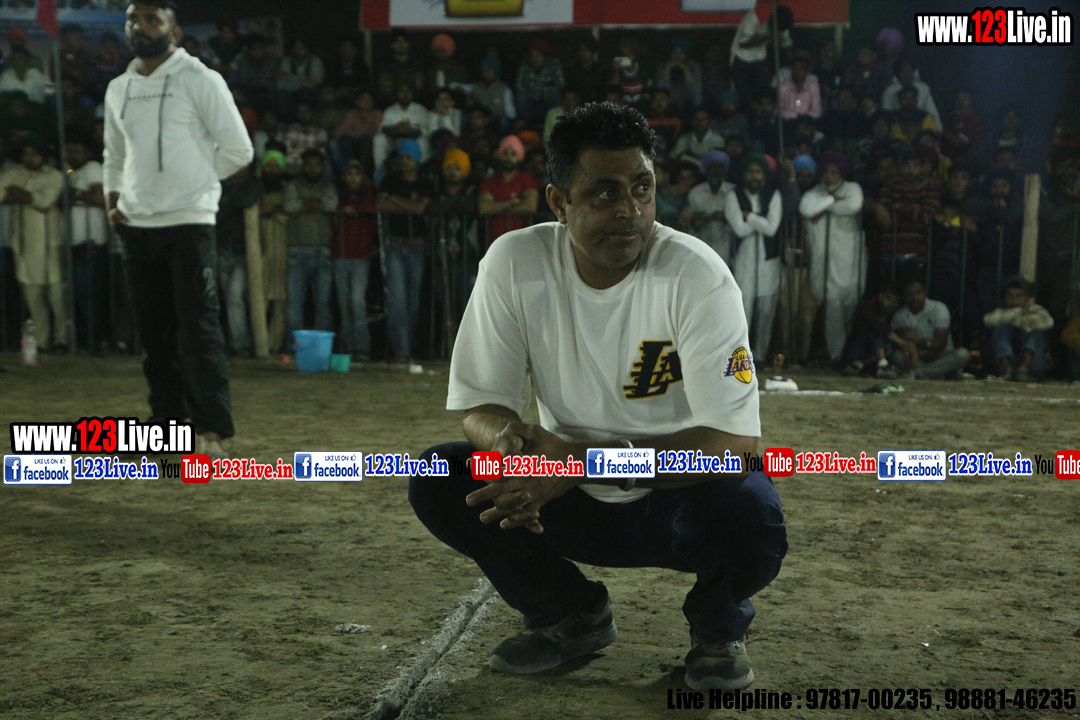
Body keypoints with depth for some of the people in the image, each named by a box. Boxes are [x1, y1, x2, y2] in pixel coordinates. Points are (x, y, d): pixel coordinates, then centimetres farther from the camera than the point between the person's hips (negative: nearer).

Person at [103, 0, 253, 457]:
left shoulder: (200, 80, -3)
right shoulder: (118, 90, 15)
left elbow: (238, 149, -4)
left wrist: (195, 184, -1)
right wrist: (112, 201, 12)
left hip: (189, 222, -6)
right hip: (137, 226, 6)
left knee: (198, 328, -11)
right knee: (154, 333, 9)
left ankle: (213, 433, -10)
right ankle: (166, 424, 18)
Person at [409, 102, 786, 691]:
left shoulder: (697, 276, -22)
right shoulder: (513, 263, -13)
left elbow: (733, 437, -28)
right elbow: (480, 406, -9)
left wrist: (585, 461, -37)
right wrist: (512, 440, -36)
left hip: (679, 496, -2)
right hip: (571, 499, 3)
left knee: (751, 515, -35)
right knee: (435, 483, -18)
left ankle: (717, 623, 5)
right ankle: (570, 615, 8)